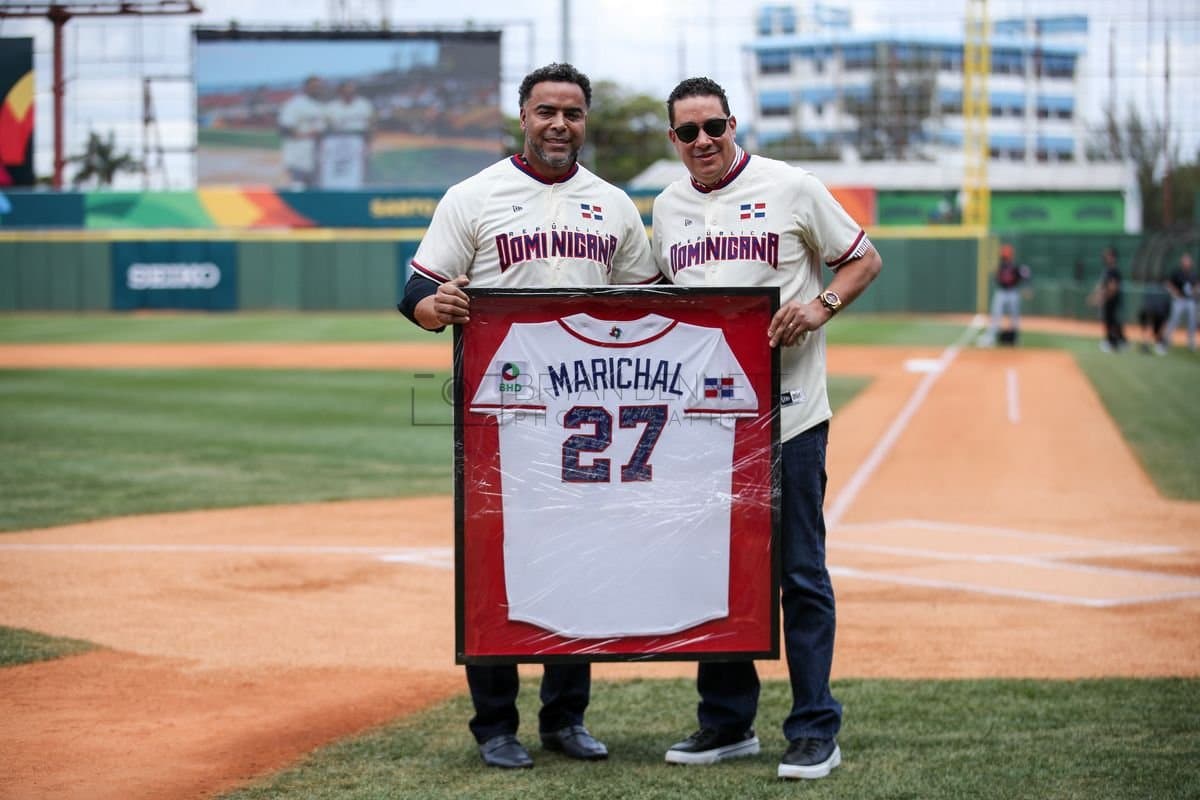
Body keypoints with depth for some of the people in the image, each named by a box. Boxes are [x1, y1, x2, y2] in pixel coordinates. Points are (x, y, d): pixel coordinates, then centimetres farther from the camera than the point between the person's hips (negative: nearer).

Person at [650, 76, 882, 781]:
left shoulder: (791, 188, -3)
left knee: (800, 573, -2)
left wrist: (821, 304, -15)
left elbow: (865, 260, 3)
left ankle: (815, 730, 3)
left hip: (788, 413, -5)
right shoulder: (669, 206, 12)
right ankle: (727, 722, 19)